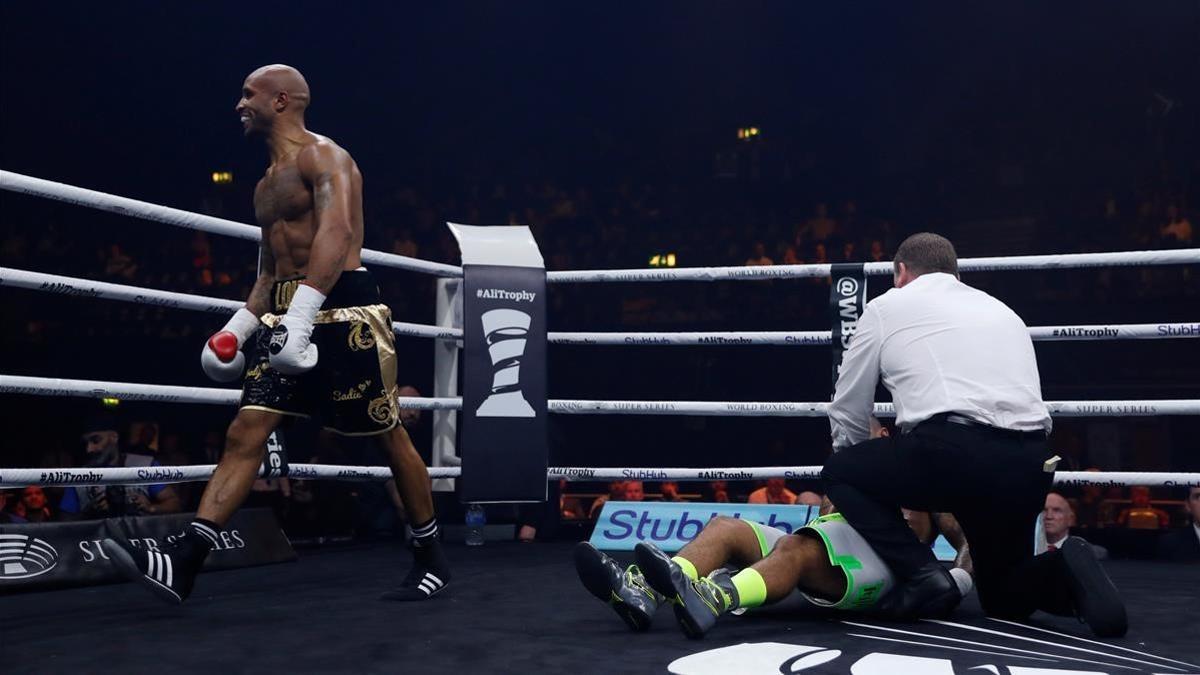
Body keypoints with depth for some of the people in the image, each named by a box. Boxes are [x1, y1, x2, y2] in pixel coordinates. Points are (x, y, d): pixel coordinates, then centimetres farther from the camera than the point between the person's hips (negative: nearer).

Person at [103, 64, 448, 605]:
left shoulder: (323, 156, -7)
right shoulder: (268, 182, 22)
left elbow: (337, 231, -24)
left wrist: (302, 313, -34)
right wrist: (241, 325, 19)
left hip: (342, 311, -8)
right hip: (286, 315, 9)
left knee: (390, 436, 1)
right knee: (245, 433, -3)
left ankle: (431, 557, 15)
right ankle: (182, 564, -9)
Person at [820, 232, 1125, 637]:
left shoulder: (887, 305, 17)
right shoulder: (1002, 310, 31)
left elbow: (847, 412, 20)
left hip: (952, 449, -6)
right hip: (1029, 465, 6)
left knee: (840, 473, 21)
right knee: (1004, 597, 27)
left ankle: (922, 576, 2)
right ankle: (1064, 571, -6)